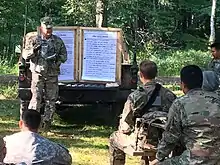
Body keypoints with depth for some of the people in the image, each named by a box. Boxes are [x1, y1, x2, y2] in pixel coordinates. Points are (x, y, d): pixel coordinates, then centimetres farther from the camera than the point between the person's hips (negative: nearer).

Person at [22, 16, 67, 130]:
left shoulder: (58, 41, 8)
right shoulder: (33, 40, 2)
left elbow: (64, 56, 12)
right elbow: (25, 55, 0)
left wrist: (57, 59, -9)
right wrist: (33, 50, -20)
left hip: (52, 75, 3)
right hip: (38, 73, -3)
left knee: (51, 99, 5)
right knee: (36, 98, -9)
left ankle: (47, 121, 15)